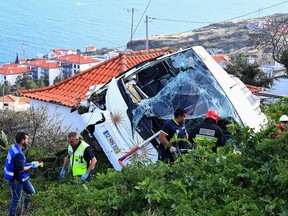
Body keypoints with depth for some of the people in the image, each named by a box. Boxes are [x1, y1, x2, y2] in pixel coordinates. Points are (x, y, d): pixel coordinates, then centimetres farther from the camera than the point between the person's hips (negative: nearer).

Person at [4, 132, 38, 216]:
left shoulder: (13, 147, -2)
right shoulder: (18, 154, -32)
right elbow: (21, 169, -26)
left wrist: (28, 164, 7)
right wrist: (31, 167, -10)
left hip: (22, 178, 10)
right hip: (16, 180, -10)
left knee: (31, 192, 22)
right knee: (16, 199, 7)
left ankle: (24, 209, 35)